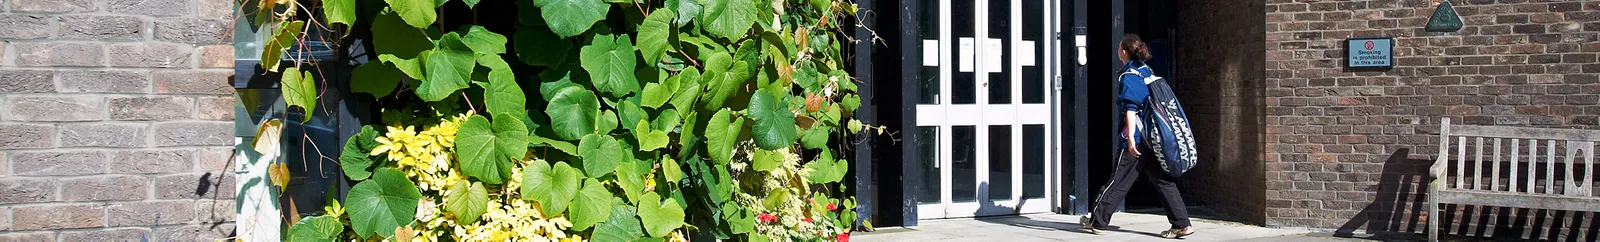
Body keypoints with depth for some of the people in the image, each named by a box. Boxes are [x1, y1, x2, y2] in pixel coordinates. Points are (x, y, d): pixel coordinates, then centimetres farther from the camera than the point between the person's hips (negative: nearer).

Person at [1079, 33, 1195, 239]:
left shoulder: (1128, 76, -10)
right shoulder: (1146, 71, 14)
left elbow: (1131, 108, -18)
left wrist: (1130, 137, -23)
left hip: (1137, 139, -8)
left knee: (1118, 182, 1)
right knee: (1164, 181, 6)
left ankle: (1096, 221, 12)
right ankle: (1182, 224, 0)